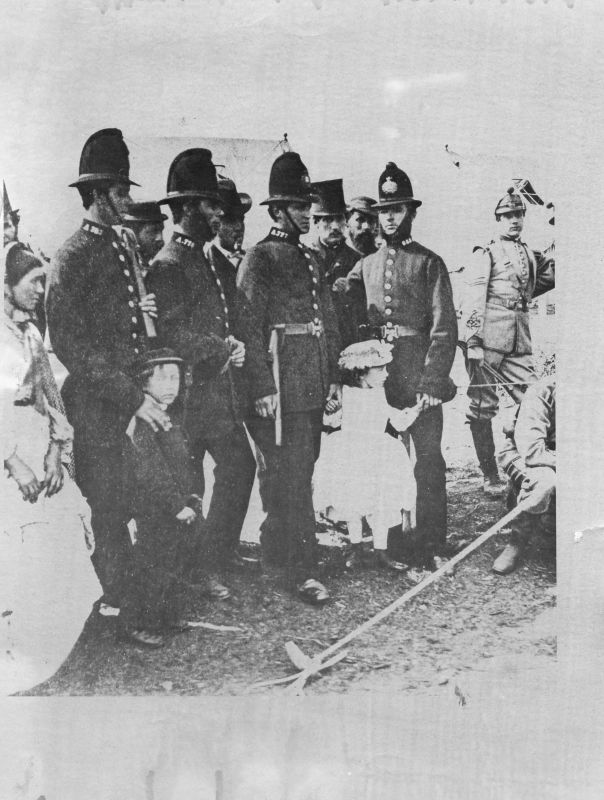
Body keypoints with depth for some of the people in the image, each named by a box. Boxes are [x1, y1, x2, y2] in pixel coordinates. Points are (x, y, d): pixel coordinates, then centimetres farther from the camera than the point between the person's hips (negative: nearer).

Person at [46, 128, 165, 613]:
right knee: (110, 509, 2)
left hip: (140, 395, 7)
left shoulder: (124, 245, 14)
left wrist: (142, 309, 3)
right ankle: (117, 609, 18)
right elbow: (72, 346, -17)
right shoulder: (72, 259, -11)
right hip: (98, 406, -7)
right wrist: (135, 398, -20)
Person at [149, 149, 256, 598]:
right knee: (188, 488, 2)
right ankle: (204, 569, 16)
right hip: (192, 396, -9)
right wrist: (227, 348, -15)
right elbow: (173, 336, -21)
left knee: (240, 467, 13)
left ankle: (221, 554, 27)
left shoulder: (206, 259, 15)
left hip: (221, 392, 9)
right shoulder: (168, 265, -14)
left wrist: (231, 347, 5)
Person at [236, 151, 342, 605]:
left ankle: (275, 547, 31)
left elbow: (329, 321, 20)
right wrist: (263, 388, -17)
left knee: (299, 473, 15)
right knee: (292, 478, -6)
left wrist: (334, 376, 15)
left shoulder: (311, 259, 18)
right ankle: (303, 572, -1)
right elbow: (250, 327, -12)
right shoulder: (259, 259, -6)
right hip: (282, 386, -8)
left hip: (314, 386, 8)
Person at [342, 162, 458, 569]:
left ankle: (431, 546, 9)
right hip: (375, 377, 4)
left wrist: (433, 382, -14)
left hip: (419, 377, -4)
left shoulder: (430, 263, 1)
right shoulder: (365, 266, 14)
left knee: (427, 461, -1)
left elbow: (445, 328, -6)